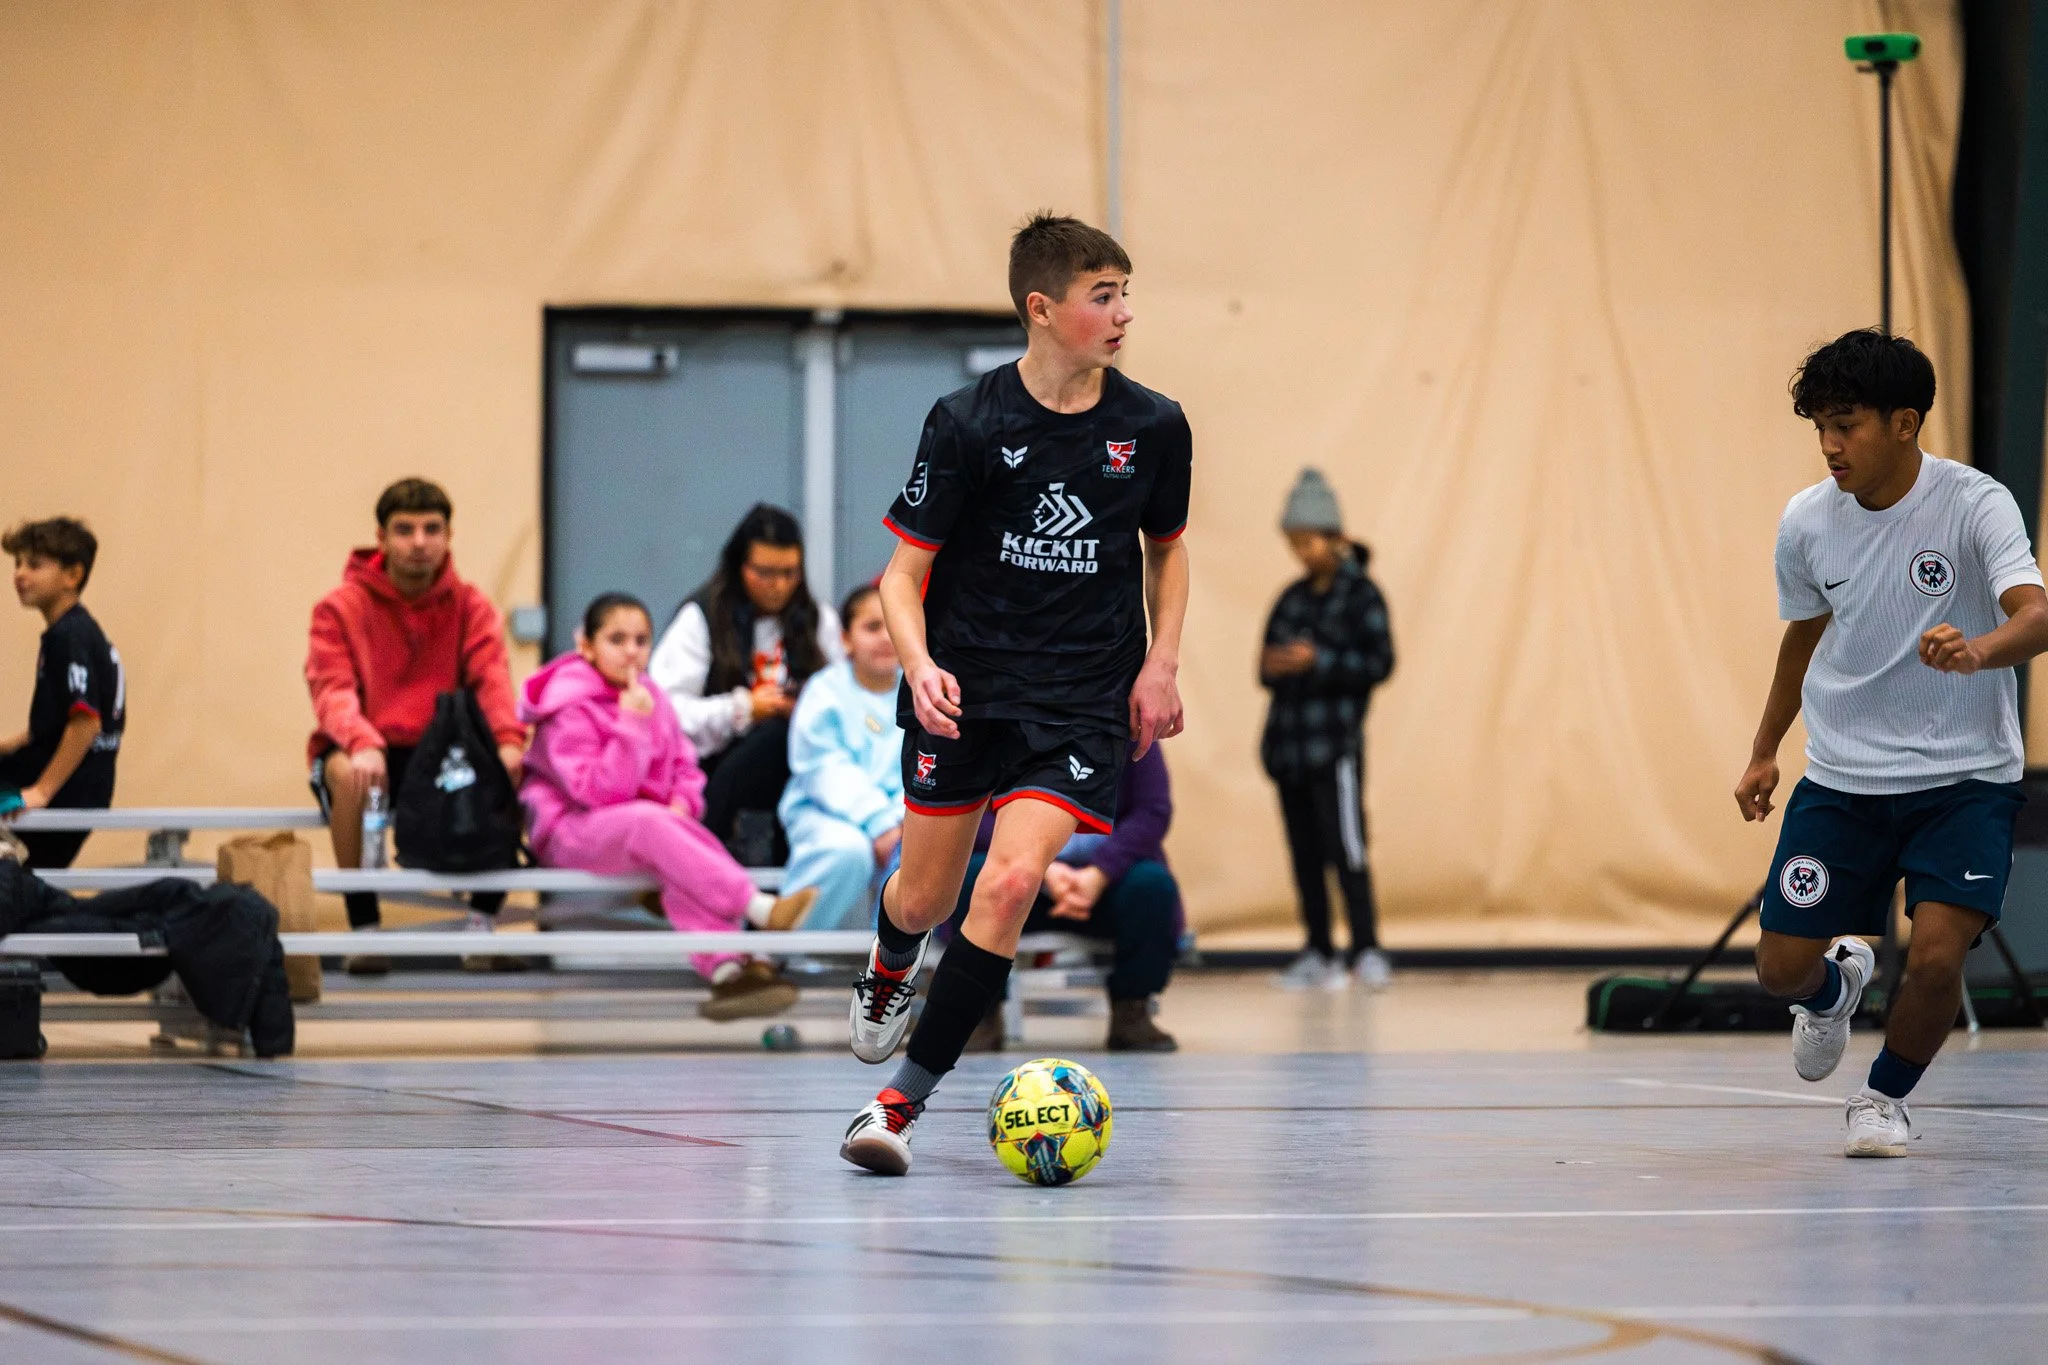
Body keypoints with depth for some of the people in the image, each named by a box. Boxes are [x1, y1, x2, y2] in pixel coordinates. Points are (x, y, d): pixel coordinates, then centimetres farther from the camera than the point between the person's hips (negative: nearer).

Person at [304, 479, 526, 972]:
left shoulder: (470, 606, 5)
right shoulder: (342, 607, -3)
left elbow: (491, 679, -10)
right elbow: (332, 690, -17)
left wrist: (509, 740, -33)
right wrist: (362, 744, -39)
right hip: (361, 754, -2)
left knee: (511, 773, -26)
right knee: (350, 775, -37)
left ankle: (482, 922, -13)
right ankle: (365, 929, -28)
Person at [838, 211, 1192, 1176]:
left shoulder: (1153, 428, -1)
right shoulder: (967, 424, -9)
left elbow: (1165, 548, 17)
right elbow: (905, 572, -5)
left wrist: (1161, 663, 4)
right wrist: (920, 665, -23)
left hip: (1083, 699, 0)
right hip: (965, 689, 0)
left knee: (1011, 883, -19)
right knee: (926, 897, 10)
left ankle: (904, 1098, -13)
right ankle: (889, 973, 49)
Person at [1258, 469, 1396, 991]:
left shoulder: (1360, 595, -2)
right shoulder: (1292, 598, 17)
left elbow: (1380, 662, -9)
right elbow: (1268, 667, 19)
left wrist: (1318, 660, -18)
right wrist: (1272, 669, -5)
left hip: (1335, 738, -6)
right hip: (1290, 740, 6)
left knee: (1345, 845, -12)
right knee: (1304, 852, 5)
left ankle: (1367, 950, -10)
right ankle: (1319, 953, 9)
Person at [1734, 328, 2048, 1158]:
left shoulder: (1974, 505, -16)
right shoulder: (1805, 522, -4)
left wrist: (1977, 651, -52)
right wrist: (1764, 752, 22)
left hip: (1963, 778, -3)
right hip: (1841, 778, 4)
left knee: (1936, 957, -19)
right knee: (1783, 966, -1)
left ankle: (1886, 1096, 12)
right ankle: (1835, 986, 38)